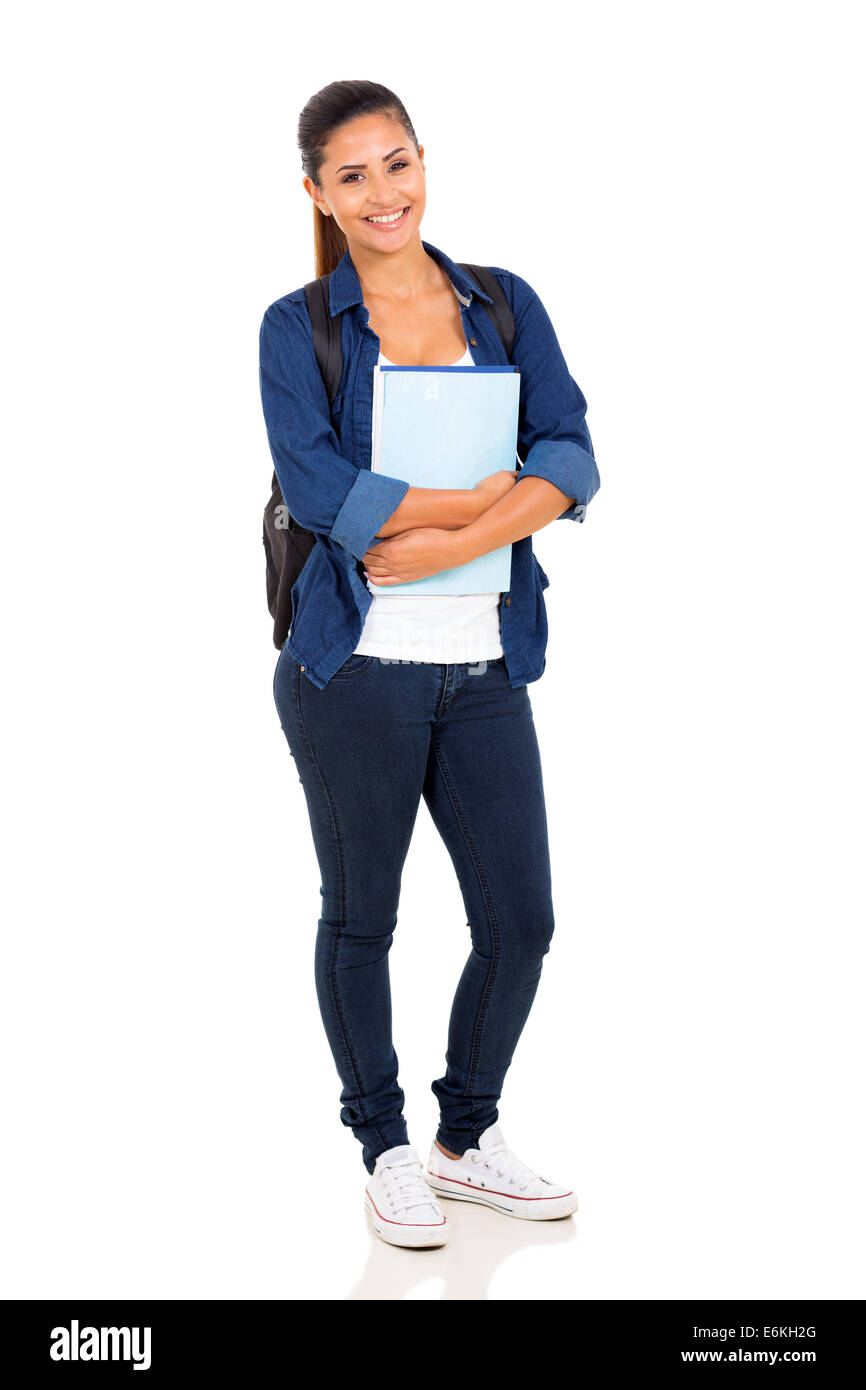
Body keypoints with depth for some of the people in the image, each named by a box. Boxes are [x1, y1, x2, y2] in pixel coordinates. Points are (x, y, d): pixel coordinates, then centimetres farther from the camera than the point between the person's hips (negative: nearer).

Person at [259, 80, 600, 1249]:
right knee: (361, 918, 10)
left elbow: (572, 459, -5)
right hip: (356, 668, -3)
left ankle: (468, 1138, 30)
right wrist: (501, 493, -16)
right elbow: (313, 485, -16)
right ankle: (386, 1152, 29)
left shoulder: (507, 306, 8)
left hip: (483, 668, 3)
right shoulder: (298, 328, 0)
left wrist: (434, 543, -18)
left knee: (522, 921, 7)